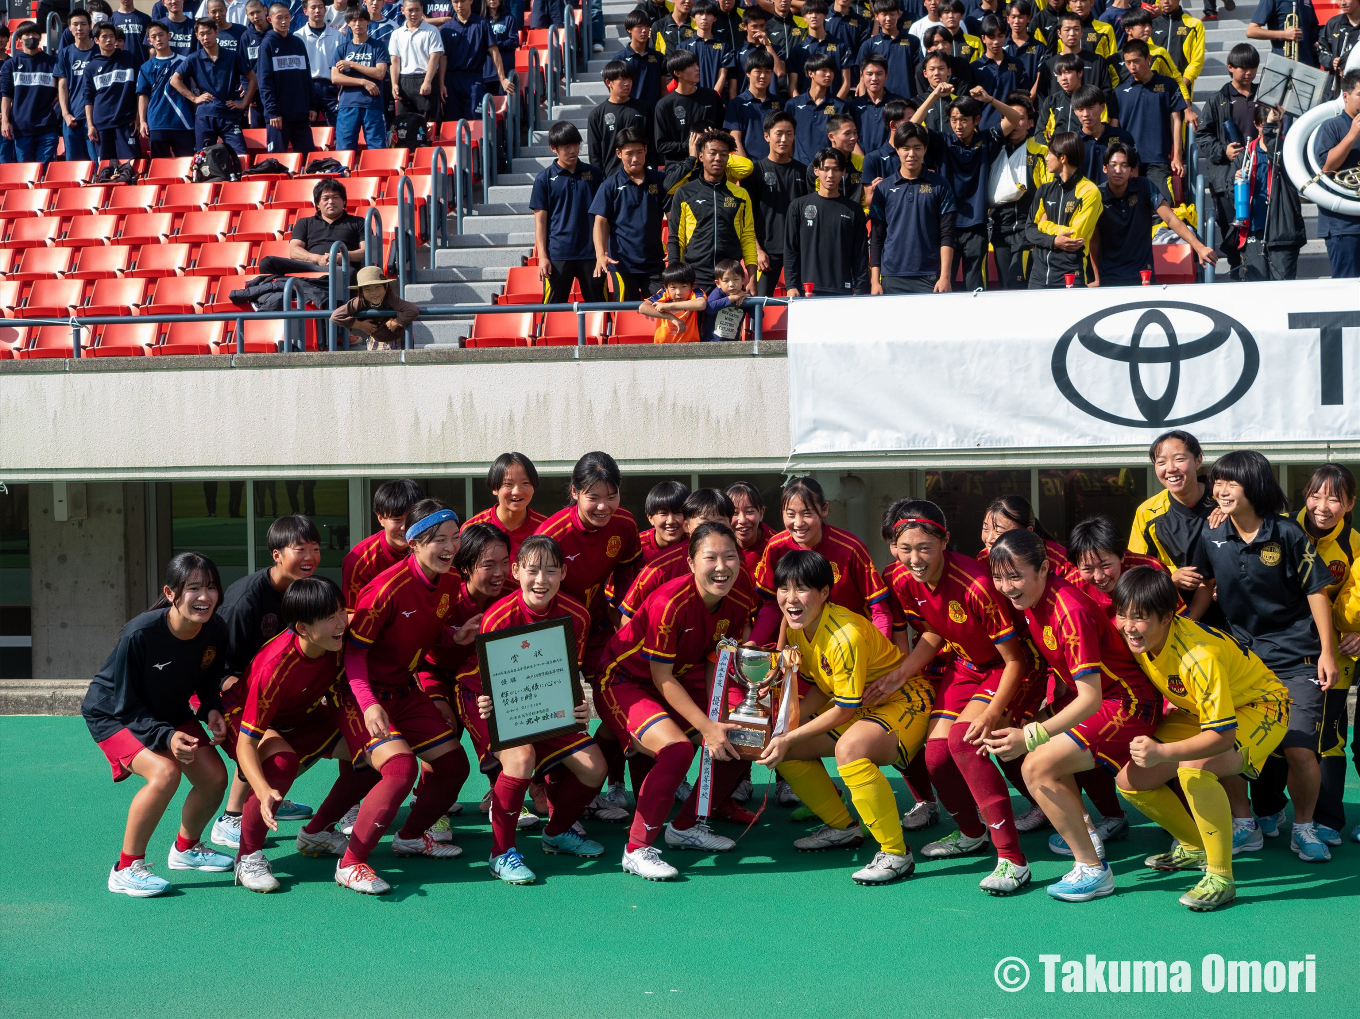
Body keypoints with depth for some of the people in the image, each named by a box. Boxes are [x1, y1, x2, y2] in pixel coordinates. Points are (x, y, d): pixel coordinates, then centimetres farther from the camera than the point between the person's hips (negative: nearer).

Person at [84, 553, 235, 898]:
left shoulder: (215, 631, -18)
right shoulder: (139, 635, -34)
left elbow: (209, 679, 3)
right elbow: (126, 705, -24)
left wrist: (212, 710, -17)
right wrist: (166, 737, -35)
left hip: (171, 713, 6)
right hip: (113, 715, -6)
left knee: (215, 777, -8)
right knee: (165, 772, -30)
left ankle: (186, 847, 22)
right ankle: (126, 868, -15)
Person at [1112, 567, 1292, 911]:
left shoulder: (1200, 656, -37)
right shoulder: (1139, 639, -15)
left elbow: (1223, 734, -37)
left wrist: (1162, 752, -47)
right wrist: (1147, 743, 1)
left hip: (1259, 708, -8)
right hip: (1200, 712, 8)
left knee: (1193, 769, -36)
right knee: (1131, 779, -3)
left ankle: (1220, 877, -22)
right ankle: (1195, 847, 20)